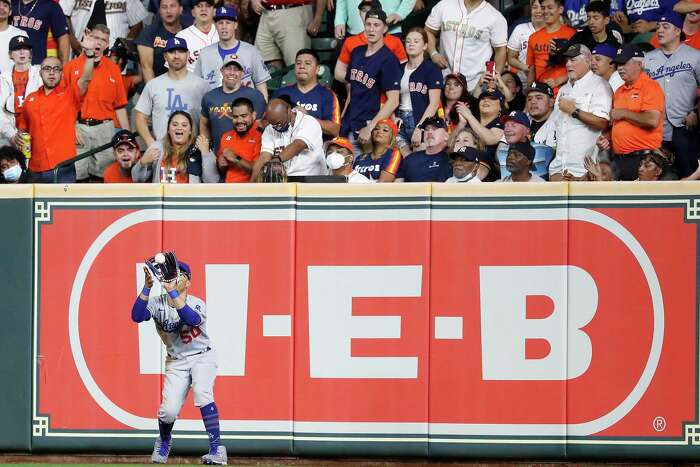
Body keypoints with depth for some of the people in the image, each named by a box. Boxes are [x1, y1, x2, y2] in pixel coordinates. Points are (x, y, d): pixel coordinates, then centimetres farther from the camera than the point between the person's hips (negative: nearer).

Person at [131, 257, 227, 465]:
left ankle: (217, 448, -25)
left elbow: (192, 319, -35)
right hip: (176, 362, 2)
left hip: (202, 357, -2)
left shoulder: (196, 303, -12)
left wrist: (172, 293, -42)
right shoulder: (157, 303, -5)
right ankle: (164, 441, 24)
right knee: (168, 410, -11)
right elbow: (137, 316, -23)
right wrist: (147, 287, -32)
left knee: (202, 394, -29)